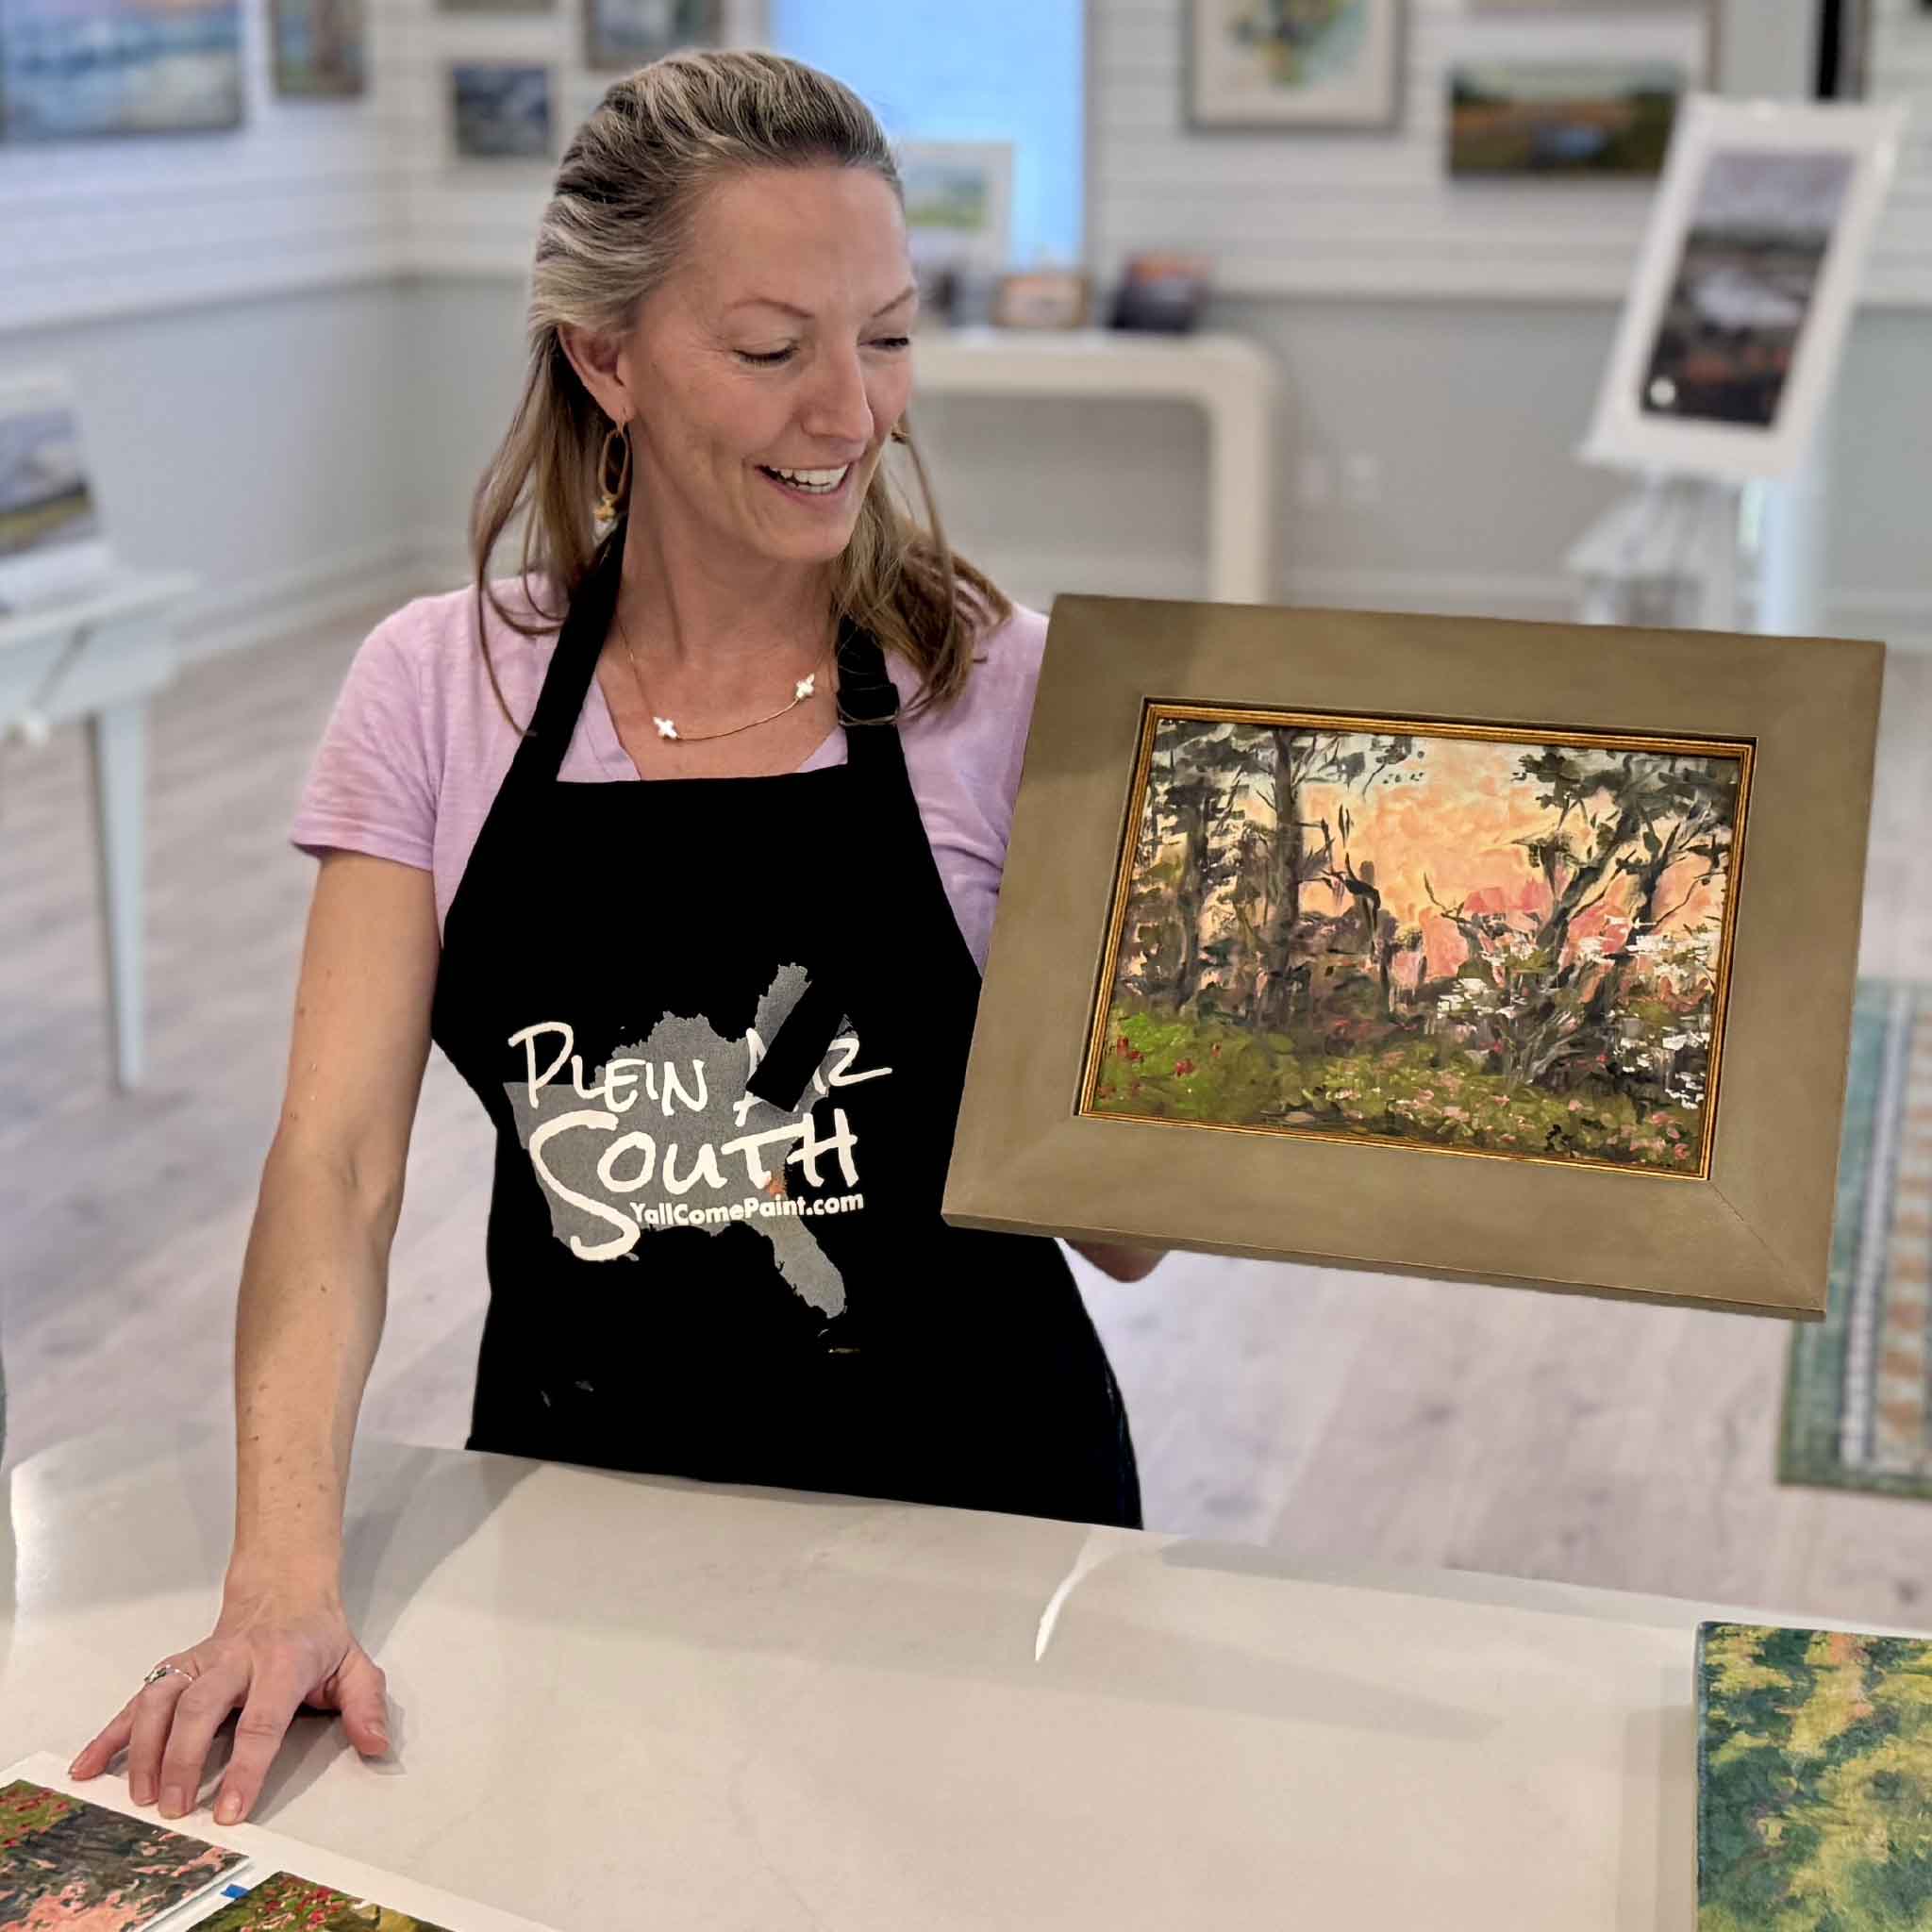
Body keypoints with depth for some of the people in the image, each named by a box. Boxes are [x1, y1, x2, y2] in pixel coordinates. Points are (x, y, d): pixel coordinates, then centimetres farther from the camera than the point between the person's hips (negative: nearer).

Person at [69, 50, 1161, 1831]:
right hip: (575, 1483, 1)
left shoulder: (1005, 689, -5)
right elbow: (338, 1162, -8)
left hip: (964, 1494, -1)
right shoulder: (441, 689, -1)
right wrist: (285, 1573, -20)